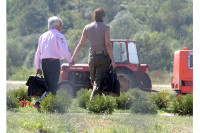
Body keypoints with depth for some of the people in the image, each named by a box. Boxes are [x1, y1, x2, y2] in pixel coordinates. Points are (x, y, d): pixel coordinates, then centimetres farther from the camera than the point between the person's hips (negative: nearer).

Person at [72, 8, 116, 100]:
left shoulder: (87, 28, 5)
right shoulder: (105, 28, -6)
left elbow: (80, 44, 6)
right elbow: (108, 45, -12)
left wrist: (72, 58, 13)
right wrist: (112, 60, -10)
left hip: (92, 57, 3)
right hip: (103, 57, -3)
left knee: (94, 79, 17)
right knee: (99, 80, -8)